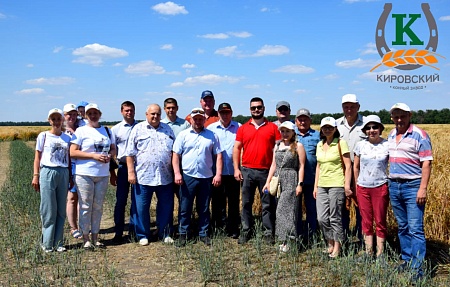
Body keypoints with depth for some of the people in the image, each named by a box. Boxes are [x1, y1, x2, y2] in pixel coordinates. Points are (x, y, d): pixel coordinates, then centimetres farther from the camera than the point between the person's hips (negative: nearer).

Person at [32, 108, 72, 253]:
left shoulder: (67, 138, 10)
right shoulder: (43, 136, 2)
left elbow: (69, 159, 12)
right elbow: (37, 157, 2)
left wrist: (71, 178, 11)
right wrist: (35, 176, -4)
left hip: (63, 174, 3)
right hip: (47, 172, -3)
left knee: (61, 210, 7)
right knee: (49, 210, -1)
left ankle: (58, 242, 15)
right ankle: (47, 243, 9)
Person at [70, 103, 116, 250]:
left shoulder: (107, 131, 13)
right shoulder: (81, 131, -2)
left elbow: (113, 148, 19)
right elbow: (72, 152, -8)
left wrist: (109, 155, -5)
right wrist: (94, 156, -16)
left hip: (103, 174, 4)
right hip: (84, 174, -4)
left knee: (98, 206, 9)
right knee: (85, 206, -1)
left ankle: (95, 236, 19)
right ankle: (85, 238, 8)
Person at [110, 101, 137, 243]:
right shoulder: (116, 129, 4)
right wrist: (112, 173, 3)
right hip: (123, 166, -1)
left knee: (137, 200, 7)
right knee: (121, 201, 1)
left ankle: (133, 229, 18)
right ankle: (118, 232, 9)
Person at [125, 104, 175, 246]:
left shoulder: (167, 129, 13)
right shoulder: (138, 129, 4)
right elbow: (130, 153, 1)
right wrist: (131, 172, -6)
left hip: (165, 177, 3)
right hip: (143, 177, -2)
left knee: (166, 207, 8)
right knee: (141, 208, 3)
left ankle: (165, 234, 22)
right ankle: (143, 235, 17)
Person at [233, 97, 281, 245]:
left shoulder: (273, 127, 4)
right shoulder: (243, 128, 8)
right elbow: (236, 148, 8)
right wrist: (236, 169, 0)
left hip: (266, 171, -1)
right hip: (247, 171, 2)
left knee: (268, 204, 4)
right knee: (246, 203, 8)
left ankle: (269, 233, 13)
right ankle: (246, 231, 18)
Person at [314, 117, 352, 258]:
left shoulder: (340, 143, -4)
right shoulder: (320, 144, 13)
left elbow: (348, 166, -6)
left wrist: (347, 185, -12)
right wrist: (315, 186, 14)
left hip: (336, 184, -5)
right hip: (322, 185, 6)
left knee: (335, 217, -1)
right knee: (322, 218, 3)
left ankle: (337, 248, 11)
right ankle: (330, 243, 22)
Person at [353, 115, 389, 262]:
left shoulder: (387, 145, -4)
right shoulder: (360, 145, 3)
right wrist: (357, 185, 11)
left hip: (380, 188, -2)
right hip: (363, 188, 3)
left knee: (380, 222, 5)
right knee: (366, 222, 9)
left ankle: (380, 253, 14)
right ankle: (368, 252, 19)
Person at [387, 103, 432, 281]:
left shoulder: (419, 135, -8)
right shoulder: (391, 136, 12)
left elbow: (426, 163, -11)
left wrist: (423, 188, -18)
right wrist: (389, 183, 14)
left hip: (412, 186, -7)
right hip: (394, 186, 7)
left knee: (415, 229, -8)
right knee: (402, 227, 14)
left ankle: (417, 269, -5)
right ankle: (407, 260, 24)